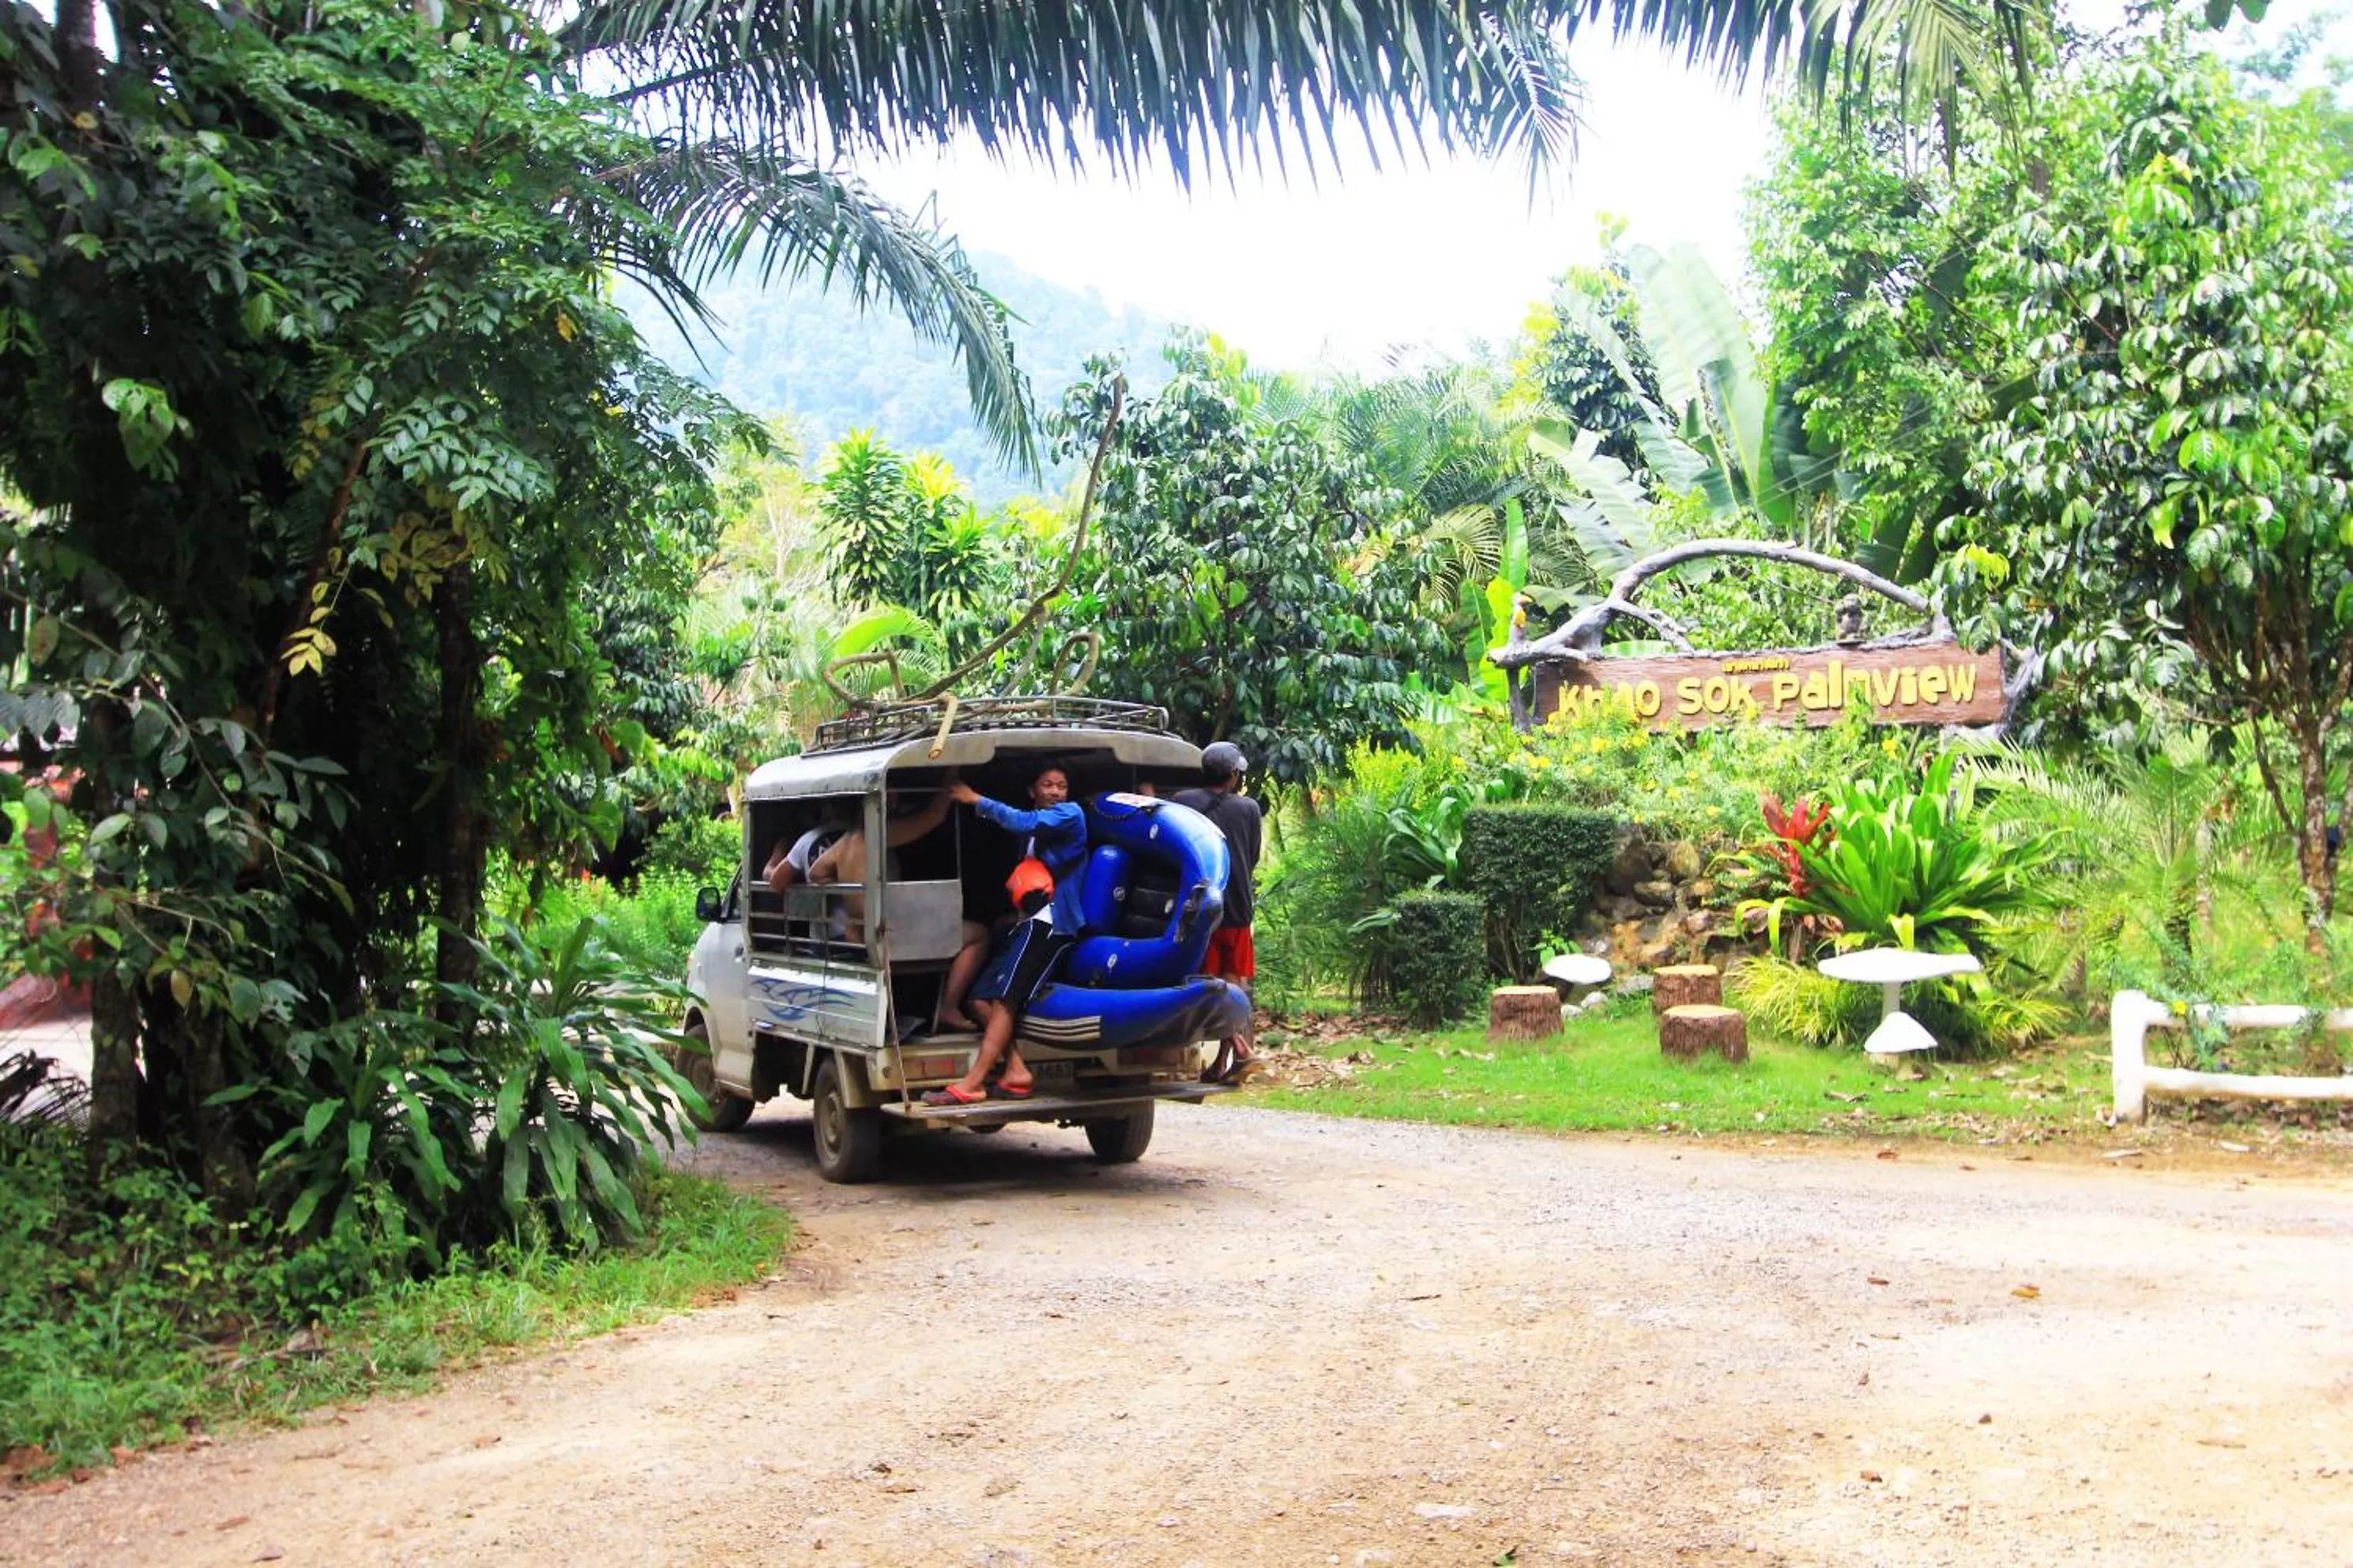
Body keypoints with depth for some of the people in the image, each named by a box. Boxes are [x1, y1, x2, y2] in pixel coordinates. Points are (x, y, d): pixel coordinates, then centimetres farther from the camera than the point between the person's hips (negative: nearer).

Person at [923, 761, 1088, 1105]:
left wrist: (978, 801, -10)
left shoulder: (1070, 814, 0)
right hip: (1027, 922, 9)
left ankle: (971, 1084, -22)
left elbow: (1025, 823, -16)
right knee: (982, 997, -1)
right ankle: (1016, 1070, -10)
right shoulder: (1034, 833, 26)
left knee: (1004, 999, -17)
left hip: (1050, 922, -9)